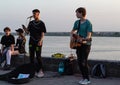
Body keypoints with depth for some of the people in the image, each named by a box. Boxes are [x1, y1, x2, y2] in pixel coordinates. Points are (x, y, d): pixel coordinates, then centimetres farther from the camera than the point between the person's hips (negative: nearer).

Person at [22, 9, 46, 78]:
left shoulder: (41, 23, -2)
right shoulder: (31, 23, 13)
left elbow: (43, 34, -8)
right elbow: (27, 32, 12)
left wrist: (40, 41, -23)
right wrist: (24, 28, -8)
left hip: (38, 42, -5)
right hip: (31, 42, 5)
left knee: (38, 57, -8)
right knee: (31, 56, 8)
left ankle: (40, 71, -1)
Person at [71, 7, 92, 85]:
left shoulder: (88, 23, -12)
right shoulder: (77, 22, 9)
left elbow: (89, 36, -17)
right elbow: (73, 31, 21)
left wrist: (84, 39, -35)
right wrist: (73, 33, -1)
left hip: (86, 44, -7)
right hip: (78, 44, 7)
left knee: (84, 62, -8)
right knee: (80, 62, 7)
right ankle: (84, 77, 18)